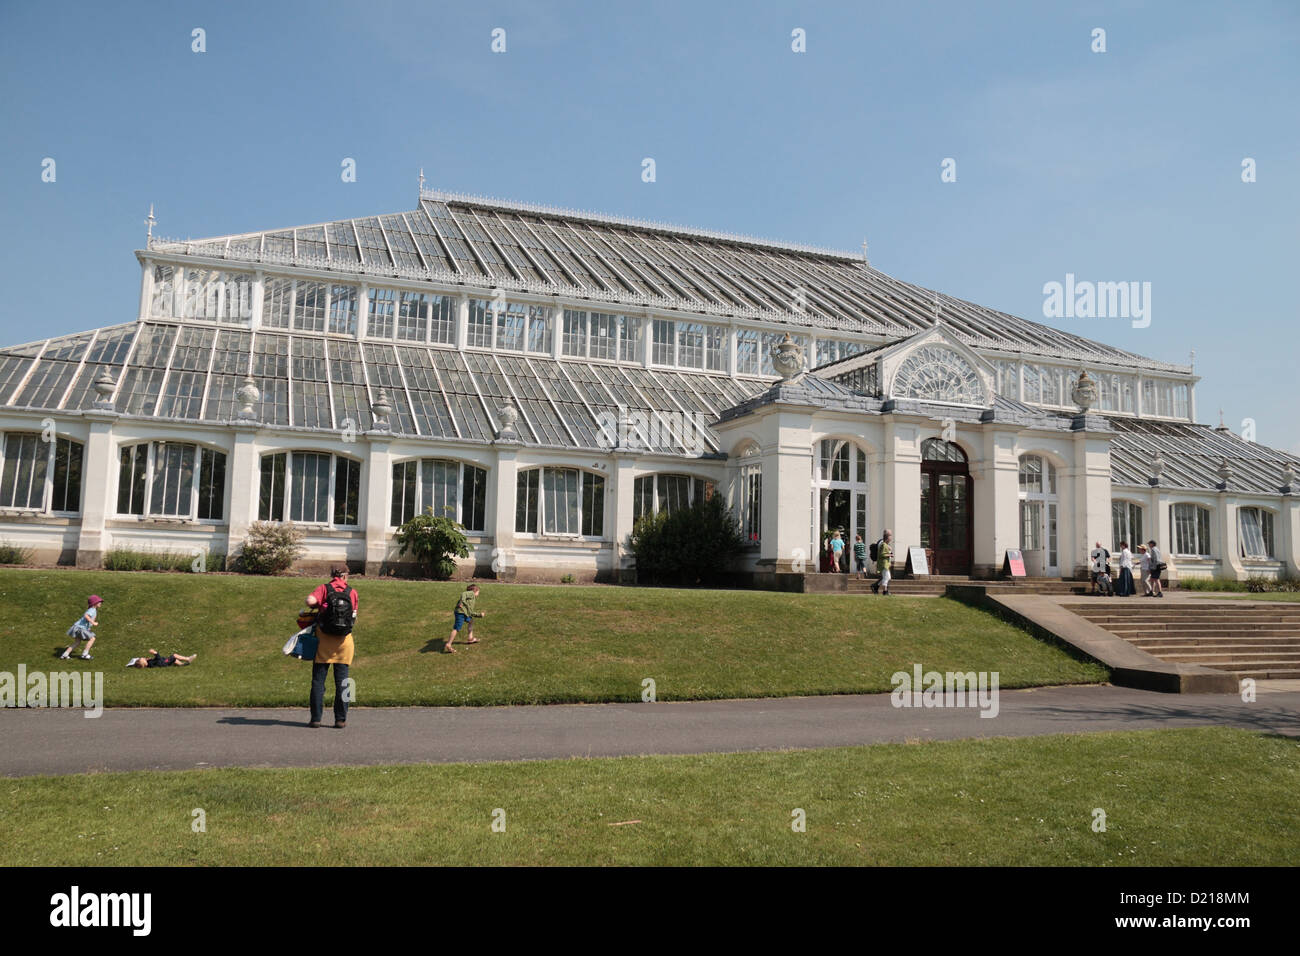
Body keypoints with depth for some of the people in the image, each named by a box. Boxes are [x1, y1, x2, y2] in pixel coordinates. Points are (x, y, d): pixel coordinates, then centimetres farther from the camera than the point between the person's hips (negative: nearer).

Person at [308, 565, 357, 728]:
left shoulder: (324, 588, -3)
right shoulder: (352, 592, 2)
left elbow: (310, 600, -20)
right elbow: (354, 616, 6)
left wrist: (317, 606, 0)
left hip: (323, 639, -1)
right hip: (344, 641, 1)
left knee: (318, 681, 7)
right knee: (342, 681, 7)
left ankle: (316, 718, 7)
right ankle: (341, 719, 7)